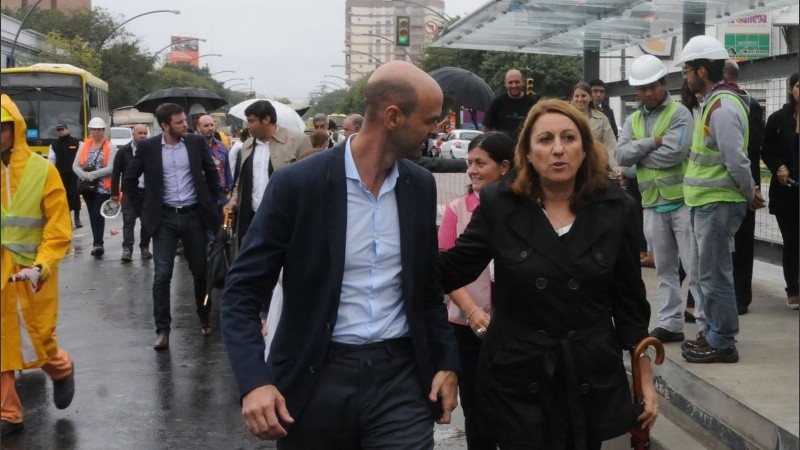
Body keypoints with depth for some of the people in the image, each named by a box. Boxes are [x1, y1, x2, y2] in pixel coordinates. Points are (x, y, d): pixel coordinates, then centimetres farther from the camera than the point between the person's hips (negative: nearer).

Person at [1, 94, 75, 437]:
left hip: (30, 272, -2)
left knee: (37, 339, 7)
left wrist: (41, 267, -20)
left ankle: (61, 369, 40)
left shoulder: (42, 170, -8)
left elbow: (59, 229, -8)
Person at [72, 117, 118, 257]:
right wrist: (84, 175, -14)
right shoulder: (84, 145, 9)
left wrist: (91, 175, -16)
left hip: (103, 187, -5)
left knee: (97, 215, -13)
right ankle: (97, 244, 19)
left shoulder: (110, 147, -3)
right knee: (92, 215, 10)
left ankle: (97, 244, -14)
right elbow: (75, 165, 5)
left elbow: (110, 168, -13)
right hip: (88, 187, 5)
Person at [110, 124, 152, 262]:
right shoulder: (124, 151, 1)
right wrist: (115, 192, -2)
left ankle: (145, 248, 18)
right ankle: (127, 250, -7)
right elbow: (116, 172, 2)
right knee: (128, 222, -5)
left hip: (148, 192, 1)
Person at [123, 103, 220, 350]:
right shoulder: (148, 147, -4)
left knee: (201, 271, 10)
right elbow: (129, 181, 4)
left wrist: (211, 201, 8)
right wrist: (147, 204, 1)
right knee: (162, 276, -4)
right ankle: (162, 330, 1)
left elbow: (212, 172, 13)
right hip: (164, 219, -1)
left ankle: (205, 319, 29)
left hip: (194, 216, 2)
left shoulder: (196, 142, 0)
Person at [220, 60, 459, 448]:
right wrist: (254, 381, -21)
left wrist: (446, 362, 8)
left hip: (400, 376, 3)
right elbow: (242, 291, -9)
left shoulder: (421, 186, 5)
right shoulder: (297, 184, -10)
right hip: (317, 378, -3)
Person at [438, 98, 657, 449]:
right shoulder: (499, 204, -6)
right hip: (517, 382, -1)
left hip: (591, 379, 1)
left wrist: (646, 379, 4)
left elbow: (629, 301, 4)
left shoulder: (615, 207, -2)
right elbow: (450, 271, -2)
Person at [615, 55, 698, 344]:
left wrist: (638, 154, -7)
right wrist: (653, 142, -14)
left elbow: (673, 154, -20)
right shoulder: (633, 120, 12)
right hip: (653, 204, 6)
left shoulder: (679, 113, -5)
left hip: (682, 200, -6)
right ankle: (671, 324, 18)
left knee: (695, 266, -6)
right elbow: (620, 155, -3)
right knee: (665, 268, 12)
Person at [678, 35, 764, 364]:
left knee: (714, 275, -3)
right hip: (706, 201, 10)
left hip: (718, 204, -10)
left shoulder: (723, 106, -19)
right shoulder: (713, 102, 13)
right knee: (703, 273, 17)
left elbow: (736, 160, -23)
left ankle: (722, 343, 5)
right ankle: (709, 333, 27)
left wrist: (750, 194, -10)